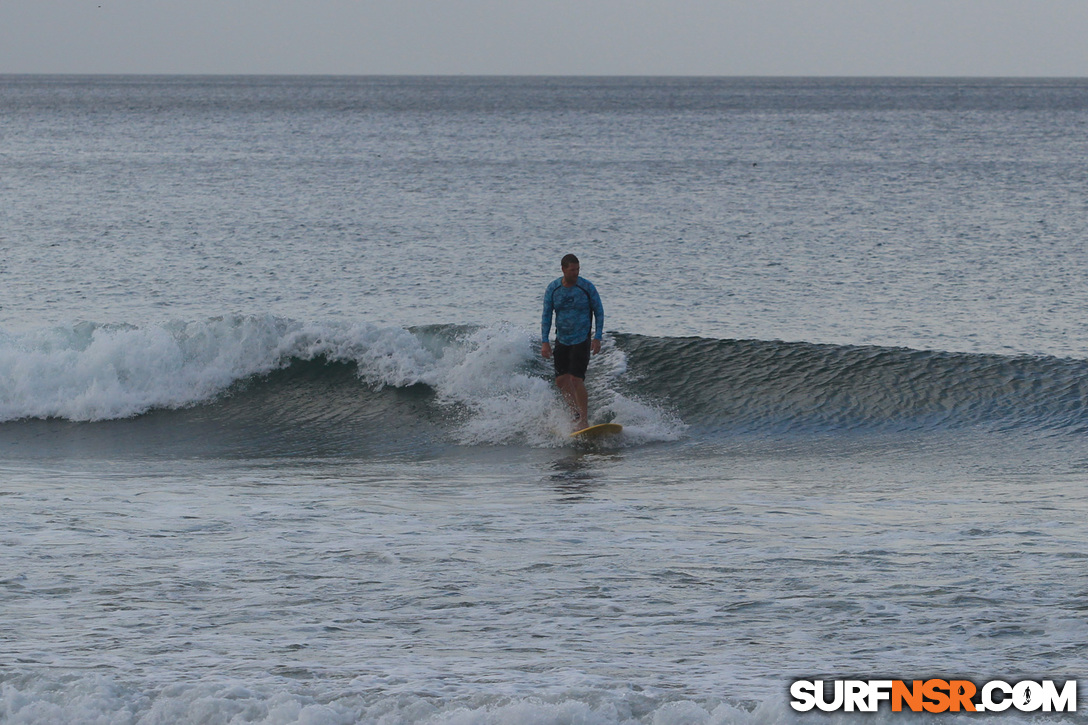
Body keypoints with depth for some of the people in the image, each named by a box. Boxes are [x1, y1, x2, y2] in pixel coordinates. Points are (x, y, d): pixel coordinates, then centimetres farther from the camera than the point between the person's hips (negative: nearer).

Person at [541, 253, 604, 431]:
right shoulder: (553, 289, -3)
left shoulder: (587, 287, -11)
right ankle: (576, 412, 26)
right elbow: (547, 316, 2)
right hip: (562, 341, 5)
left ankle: (584, 421, -10)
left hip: (581, 341, -5)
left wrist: (597, 338, -10)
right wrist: (544, 341, -5)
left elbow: (599, 312, -2)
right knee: (561, 380, 7)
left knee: (576, 379, -15)